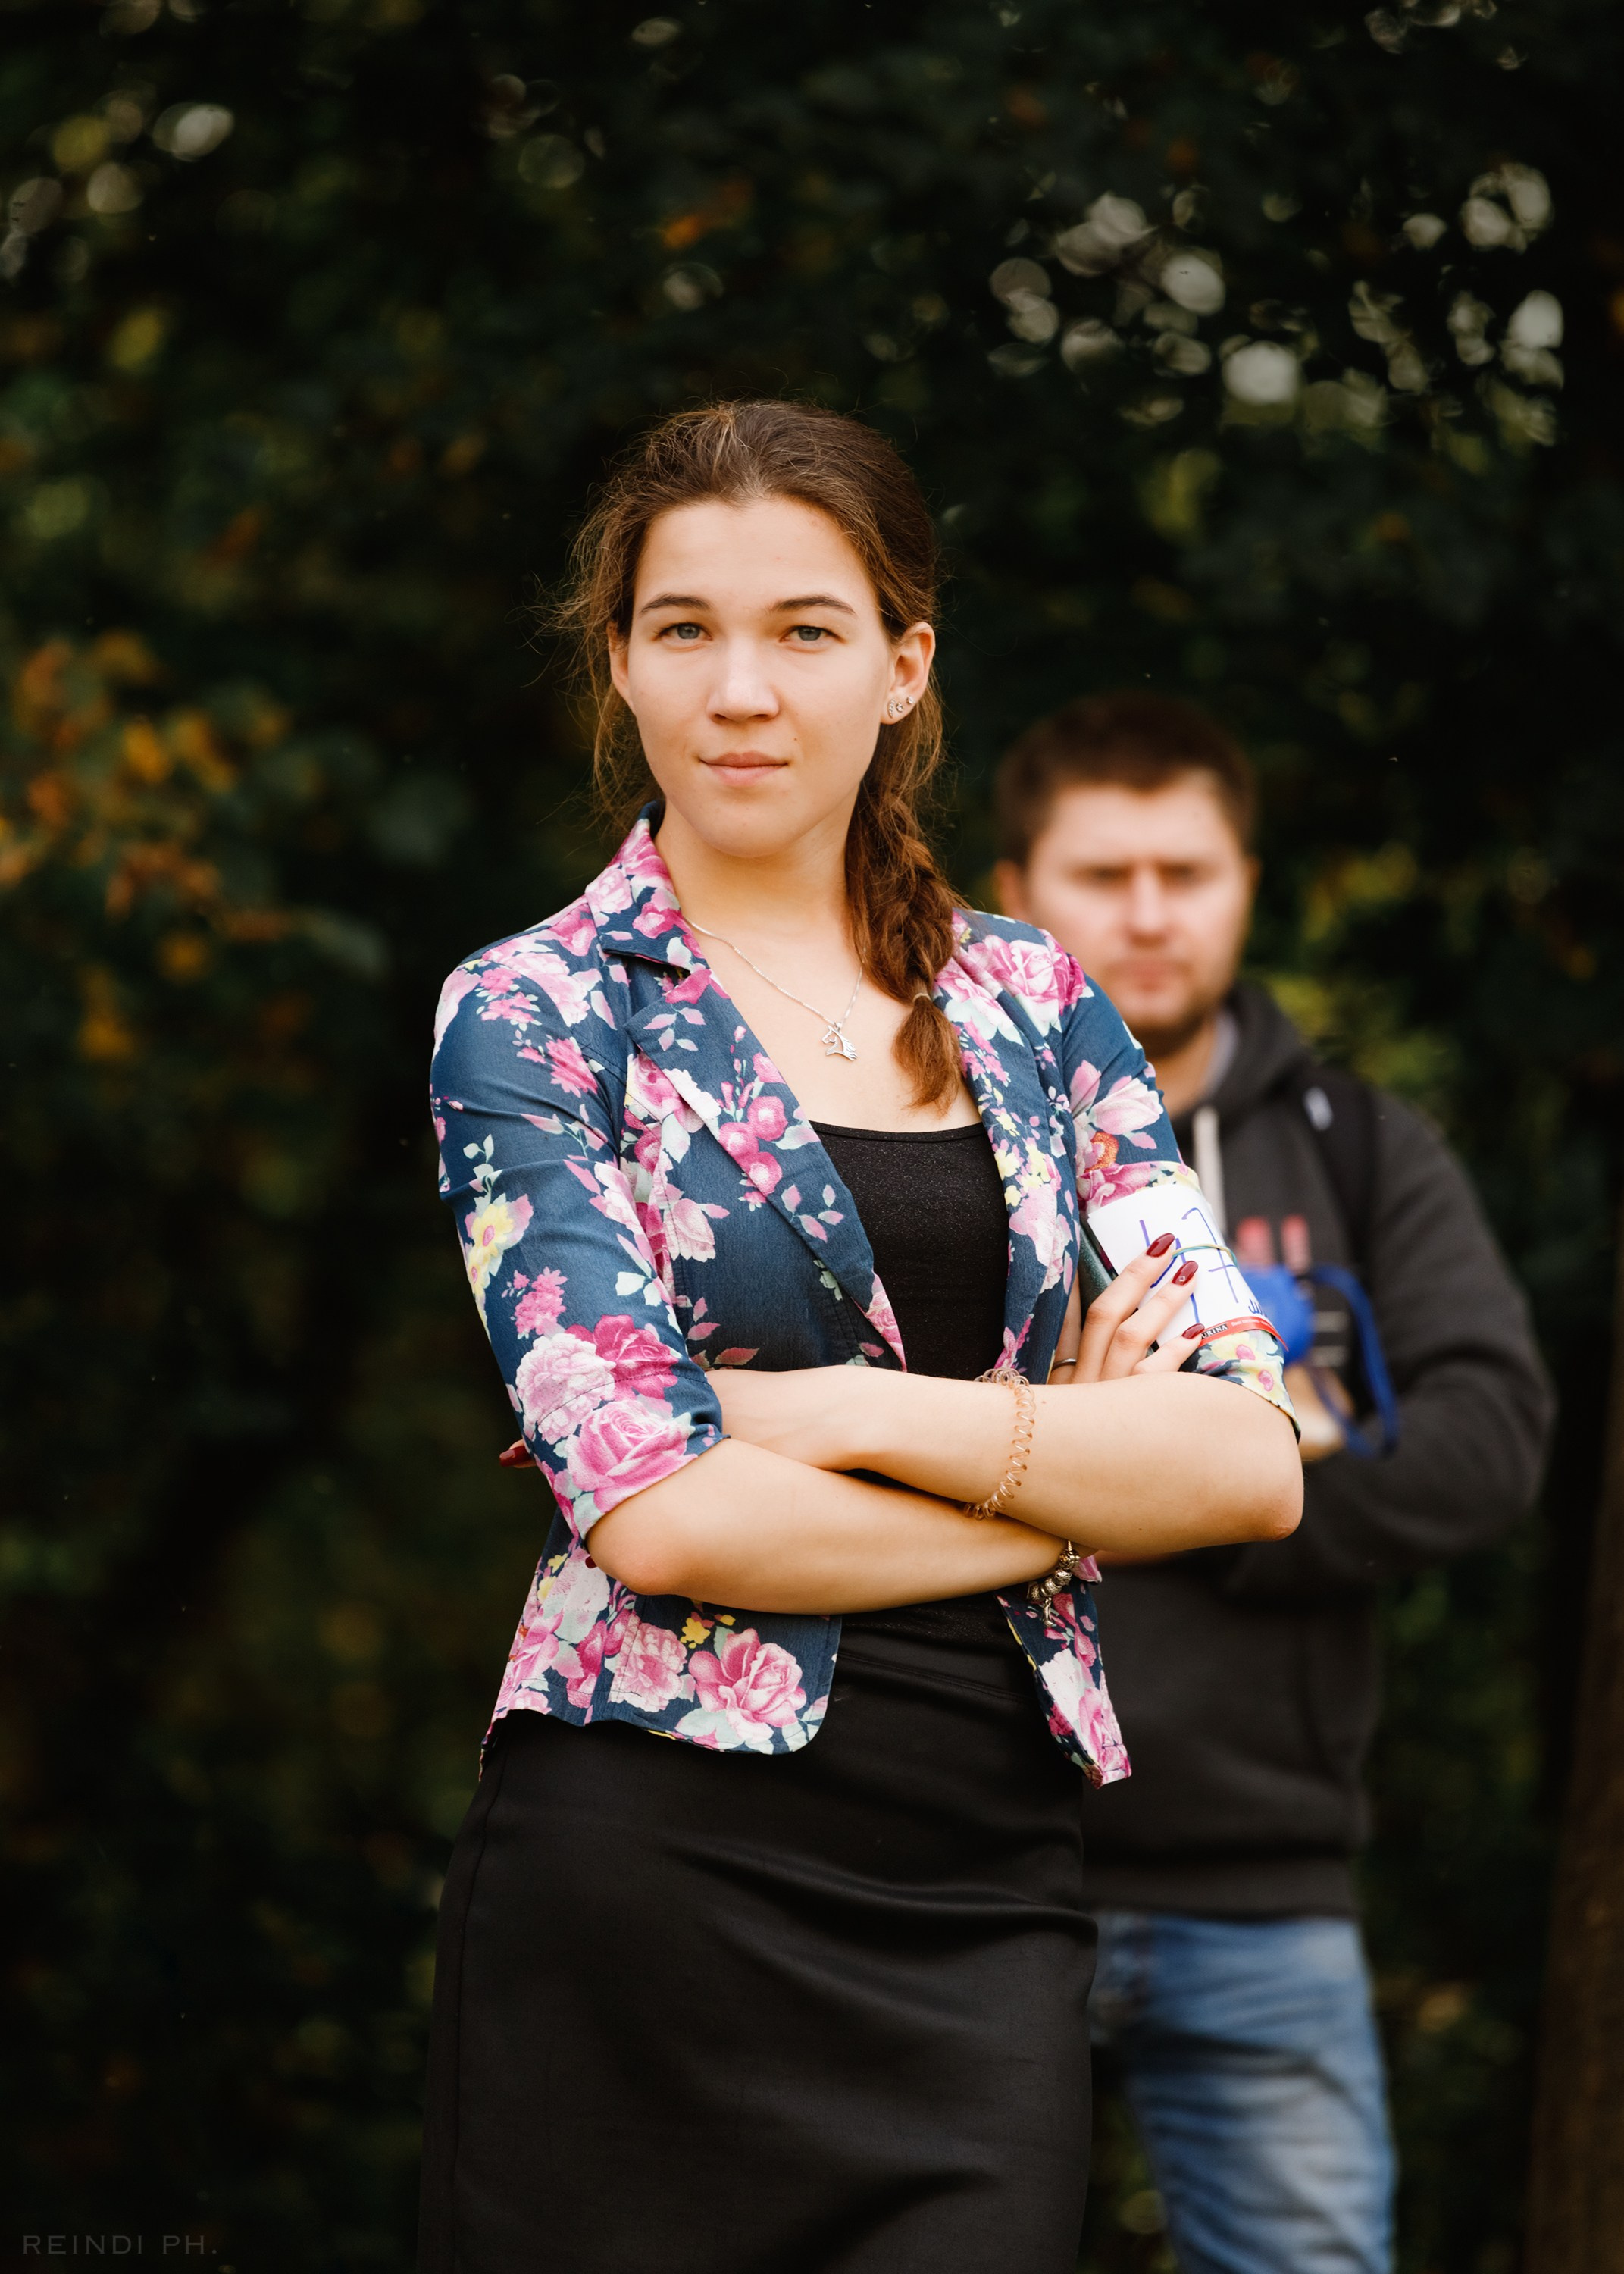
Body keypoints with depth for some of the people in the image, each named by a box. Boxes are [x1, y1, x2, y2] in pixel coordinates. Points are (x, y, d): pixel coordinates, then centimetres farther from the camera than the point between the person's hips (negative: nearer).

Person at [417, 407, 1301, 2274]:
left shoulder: (1029, 1003, 11)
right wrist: (1078, 1478, -5)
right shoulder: (533, 1013, 0)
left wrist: (855, 1413, -10)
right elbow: (658, 1510, -13)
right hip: (655, 1885, -3)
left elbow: (1253, 1459, 1)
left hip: (991, 1893, 3)